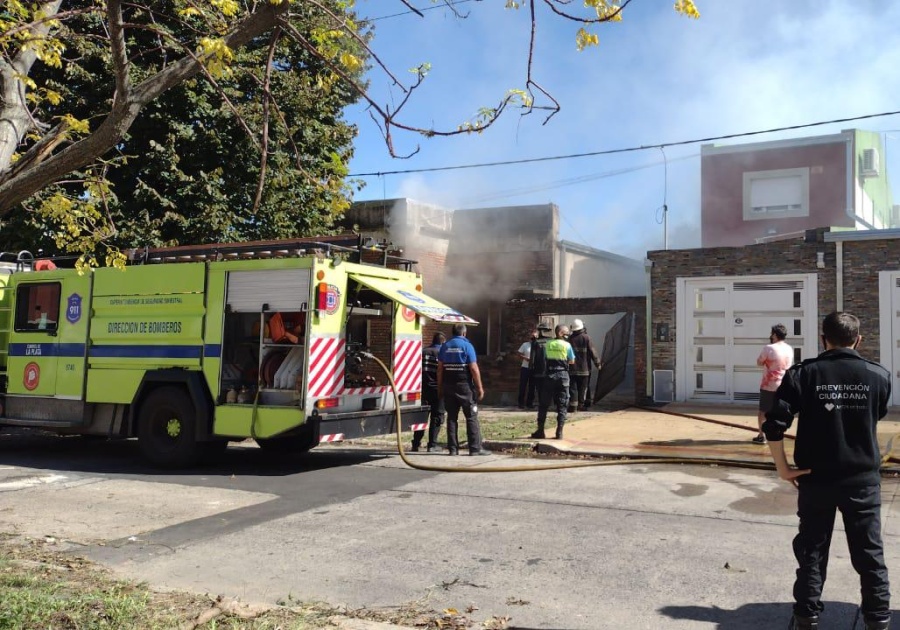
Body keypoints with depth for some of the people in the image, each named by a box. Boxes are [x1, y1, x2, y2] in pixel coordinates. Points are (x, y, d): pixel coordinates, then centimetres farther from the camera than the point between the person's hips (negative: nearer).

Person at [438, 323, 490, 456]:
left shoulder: (445, 346, 7)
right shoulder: (467, 346, -5)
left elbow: (440, 368, 4)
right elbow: (473, 368, -11)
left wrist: (440, 386, 10)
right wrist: (480, 387, -7)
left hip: (448, 385, 4)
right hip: (464, 386, -4)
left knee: (452, 417, 8)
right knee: (471, 417, 1)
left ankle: (453, 448, 7)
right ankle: (475, 448, -1)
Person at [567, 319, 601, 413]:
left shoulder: (570, 338, -1)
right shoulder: (586, 337, -6)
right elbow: (592, 351, -6)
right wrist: (597, 363, 1)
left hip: (572, 368, 1)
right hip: (584, 368, -1)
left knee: (573, 387, 2)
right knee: (583, 387, 9)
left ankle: (573, 404, -6)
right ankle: (581, 404, 12)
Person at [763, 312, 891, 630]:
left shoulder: (803, 373, -9)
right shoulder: (879, 375, -4)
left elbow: (774, 425, -16)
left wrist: (782, 467, -7)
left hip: (816, 478, -1)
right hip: (863, 479, 1)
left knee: (812, 550, 11)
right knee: (869, 552, 13)